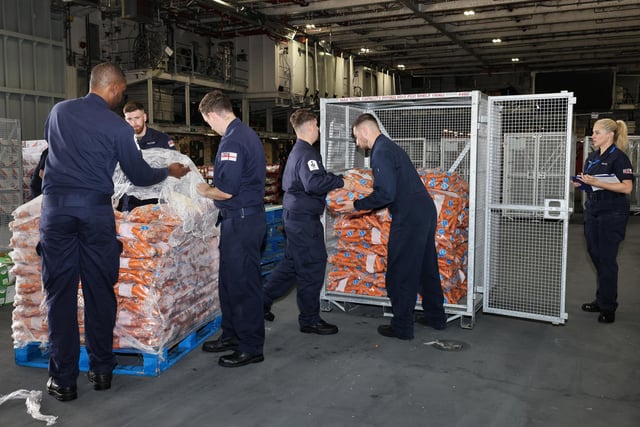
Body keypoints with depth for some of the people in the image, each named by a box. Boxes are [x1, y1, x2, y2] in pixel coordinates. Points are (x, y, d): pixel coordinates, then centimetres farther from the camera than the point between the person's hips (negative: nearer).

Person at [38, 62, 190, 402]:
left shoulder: (58, 112, 10)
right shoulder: (117, 126, -2)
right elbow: (139, 176, 5)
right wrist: (169, 171, 23)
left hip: (56, 207, 2)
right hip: (96, 210, -2)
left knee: (60, 293, 3)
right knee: (100, 290, 7)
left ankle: (63, 380, 5)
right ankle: (101, 370, 16)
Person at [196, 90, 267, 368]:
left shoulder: (232, 141, -18)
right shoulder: (247, 134, 15)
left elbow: (227, 190, -22)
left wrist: (205, 191, -3)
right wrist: (212, 188, 17)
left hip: (241, 220, -11)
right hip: (247, 216, 11)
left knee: (243, 283, -2)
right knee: (230, 280, 18)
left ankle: (251, 348, 9)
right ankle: (232, 335, 31)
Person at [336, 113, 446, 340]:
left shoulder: (381, 152, -14)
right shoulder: (390, 147, 17)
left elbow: (386, 194, -21)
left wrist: (356, 205, -10)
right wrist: (364, 203, 24)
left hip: (409, 218, -10)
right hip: (426, 211, 10)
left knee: (400, 273, 0)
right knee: (426, 266, 19)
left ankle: (402, 327, 9)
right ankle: (435, 317, 31)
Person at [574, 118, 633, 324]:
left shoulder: (619, 157, -12)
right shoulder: (592, 157, 11)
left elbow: (627, 187, -19)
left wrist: (597, 183, -24)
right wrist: (580, 182, -2)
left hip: (612, 213, -7)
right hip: (592, 210, 8)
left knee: (607, 259, -3)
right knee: (595, 255, 12)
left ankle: (608, 307, 8)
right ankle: (601, 300, 25)